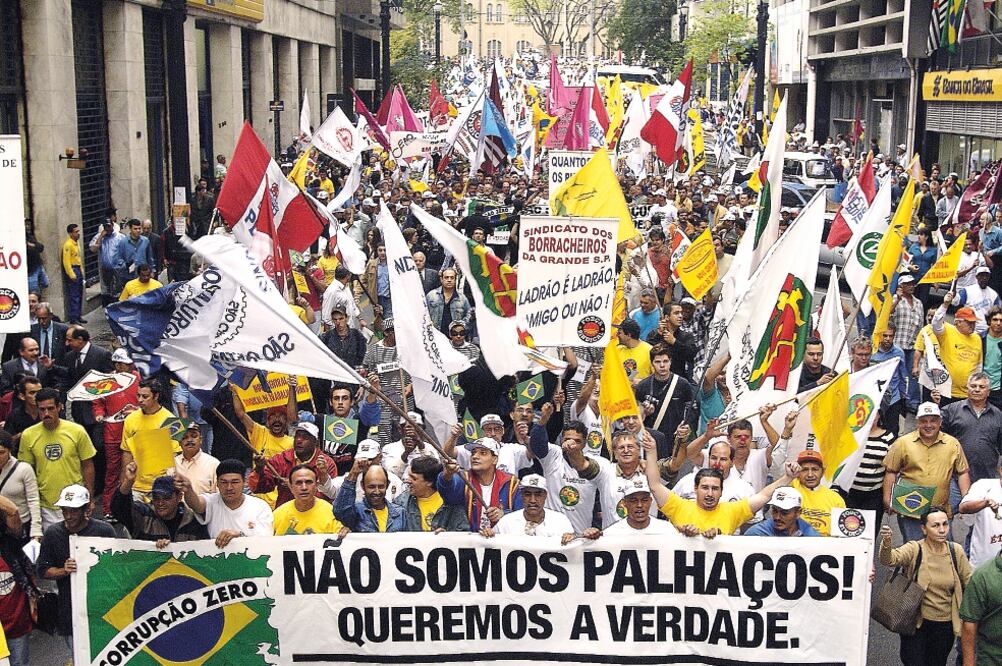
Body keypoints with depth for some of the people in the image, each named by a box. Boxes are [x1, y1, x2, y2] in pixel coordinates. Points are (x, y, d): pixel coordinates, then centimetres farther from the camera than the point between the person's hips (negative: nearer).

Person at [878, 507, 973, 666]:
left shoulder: (956, 551, -4)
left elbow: (970, 582, 6)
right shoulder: (914, 549, -14)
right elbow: (889, 559, -31)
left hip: (945, 624, 3)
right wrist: (886, 542, -53)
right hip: (916, 621, -3)